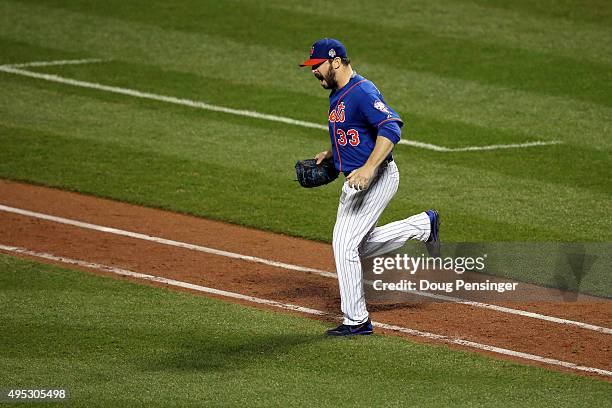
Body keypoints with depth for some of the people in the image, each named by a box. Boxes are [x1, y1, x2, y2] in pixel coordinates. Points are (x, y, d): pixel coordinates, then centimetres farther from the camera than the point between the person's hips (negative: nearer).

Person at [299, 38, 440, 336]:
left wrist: (368, 168, -39)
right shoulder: (337, 94, 12)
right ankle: (423, 225, 29)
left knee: (345, 245, -11)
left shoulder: (362, 92, -20)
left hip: (376, 178, -10)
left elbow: (391, 128, -32)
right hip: (354, 181, 10)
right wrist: (330, 153, 16)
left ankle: (356, 321, -2)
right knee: (360, 246, 18)